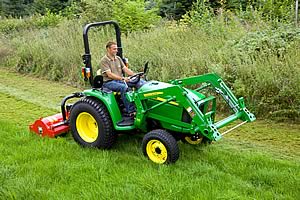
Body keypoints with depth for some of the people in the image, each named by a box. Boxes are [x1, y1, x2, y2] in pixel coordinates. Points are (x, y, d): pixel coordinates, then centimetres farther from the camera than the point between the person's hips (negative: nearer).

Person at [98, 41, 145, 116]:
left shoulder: (118, 59, 15)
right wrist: (122, 78, -29)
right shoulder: (104, 61, -7)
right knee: (124, 87, -37)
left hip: (120, 80, 7)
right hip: (109, 82, -7)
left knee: (140, 82, -11)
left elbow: (126, 69, 8)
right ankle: (130, 111, -35)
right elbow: (109, 74, -18)